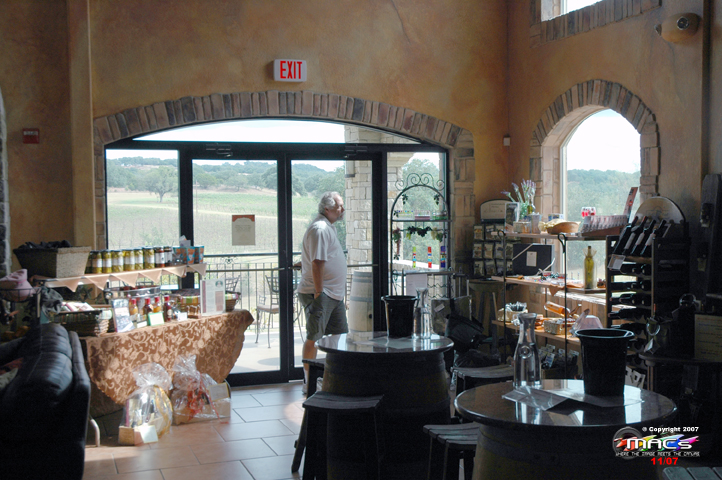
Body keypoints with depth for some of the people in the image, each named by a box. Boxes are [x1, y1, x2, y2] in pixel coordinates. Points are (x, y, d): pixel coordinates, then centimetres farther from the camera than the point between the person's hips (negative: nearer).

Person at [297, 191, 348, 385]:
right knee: (314, 337, -6)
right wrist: (318, 292, -23)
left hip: (334, 294, 11)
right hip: (320, 294, -11)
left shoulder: (329, 227, 16)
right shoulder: (320, 229, -17)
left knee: (341, 335, 15)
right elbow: (317, 262, -22)